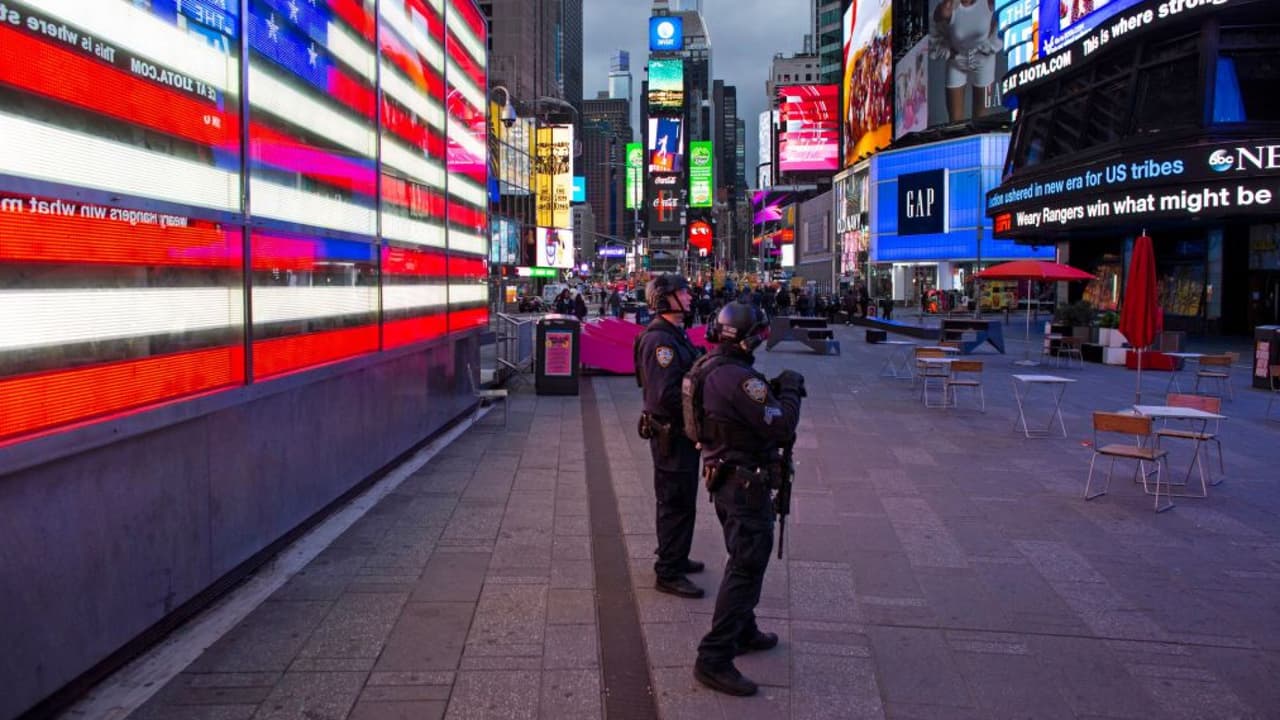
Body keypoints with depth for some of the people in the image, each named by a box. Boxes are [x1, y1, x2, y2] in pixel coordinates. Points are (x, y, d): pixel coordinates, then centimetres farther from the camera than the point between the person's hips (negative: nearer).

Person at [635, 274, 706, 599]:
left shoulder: (674, 334, 12)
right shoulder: (660, 340, -22)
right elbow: (666, 395, -28)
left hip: (680, 432, 10)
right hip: (671, 434, -10)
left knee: (676, 500, 22)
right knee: (677, 503, -1)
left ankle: (673, 558, 38)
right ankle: (668, 574, 11)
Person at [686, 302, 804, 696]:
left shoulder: (707, 367, 4)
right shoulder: (739, 378, -27)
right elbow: (780, 427, -24)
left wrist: (773, 390, 4)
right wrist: (790, 390, -9)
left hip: (723, 477, 10)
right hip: (747, 485, -10)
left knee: (744, 559, 24)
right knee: (747, 568, -4)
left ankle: (743, 632, 39)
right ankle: (714, 659, -1)